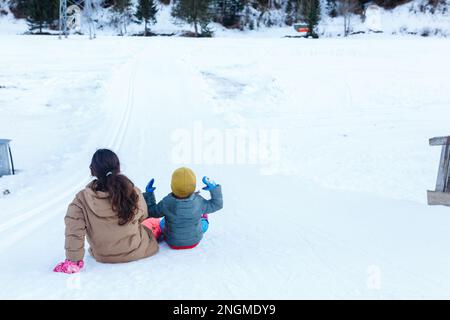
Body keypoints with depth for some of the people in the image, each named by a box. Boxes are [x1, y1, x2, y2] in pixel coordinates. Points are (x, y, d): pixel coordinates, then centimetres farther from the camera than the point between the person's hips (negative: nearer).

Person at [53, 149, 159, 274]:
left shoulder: (82, 199, -23)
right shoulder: (134, 193, -21)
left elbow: (74, 231, -22)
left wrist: (73, 261, -11)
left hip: (103, 256, 1)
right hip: (136, 251, -1)